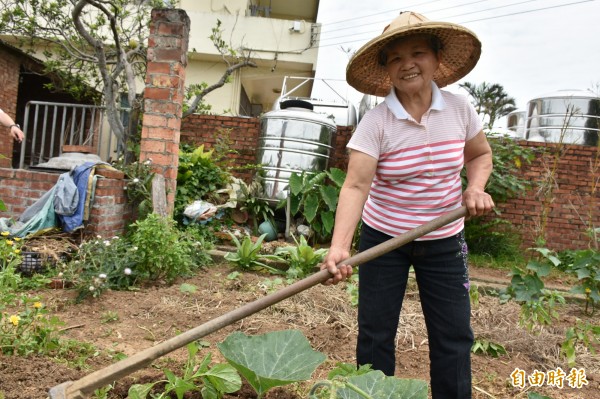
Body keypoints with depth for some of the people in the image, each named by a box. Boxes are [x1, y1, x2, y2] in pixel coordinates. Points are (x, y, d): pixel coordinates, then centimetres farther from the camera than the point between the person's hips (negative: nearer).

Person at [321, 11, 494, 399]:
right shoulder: (375, 122, -16)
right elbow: (356, 185, -26)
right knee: (375, 334, 5)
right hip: (383, 238, -2)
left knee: (454, 336, 7)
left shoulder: (460, 109, -5)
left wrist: (475, 187, -9)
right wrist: (339, 247, -39)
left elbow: (480, 154, 12)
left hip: (444, 241, 3)